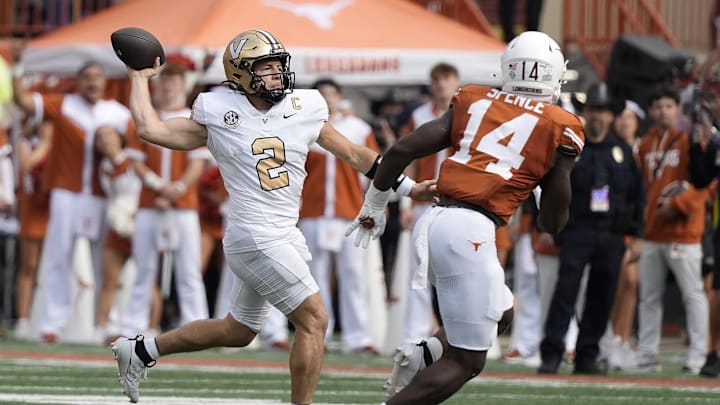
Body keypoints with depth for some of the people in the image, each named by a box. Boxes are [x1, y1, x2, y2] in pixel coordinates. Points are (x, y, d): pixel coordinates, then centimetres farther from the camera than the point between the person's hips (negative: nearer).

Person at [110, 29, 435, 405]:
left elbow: (354, 155, 15)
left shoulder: (304, 108, 7)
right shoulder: (219, 114, -5)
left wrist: (408, 187, 14)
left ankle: (141, 349, 33)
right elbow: (150, 129, -5)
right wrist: (140, 78, 1)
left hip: (285, 234, 7)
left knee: (238, 331, 19)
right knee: (314, 320, -12)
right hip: (254, 236, -7)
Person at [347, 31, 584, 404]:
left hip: (432, 222, 6)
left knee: (499, 314, 27)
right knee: (466, 360, 2)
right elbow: (552, 219, 6)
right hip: (468, 232, -6)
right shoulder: (560, 127, 4)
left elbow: (401, 151, 8)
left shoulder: (474, 102, 14)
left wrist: (374, 205, 22)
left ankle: (422, 355, 5)